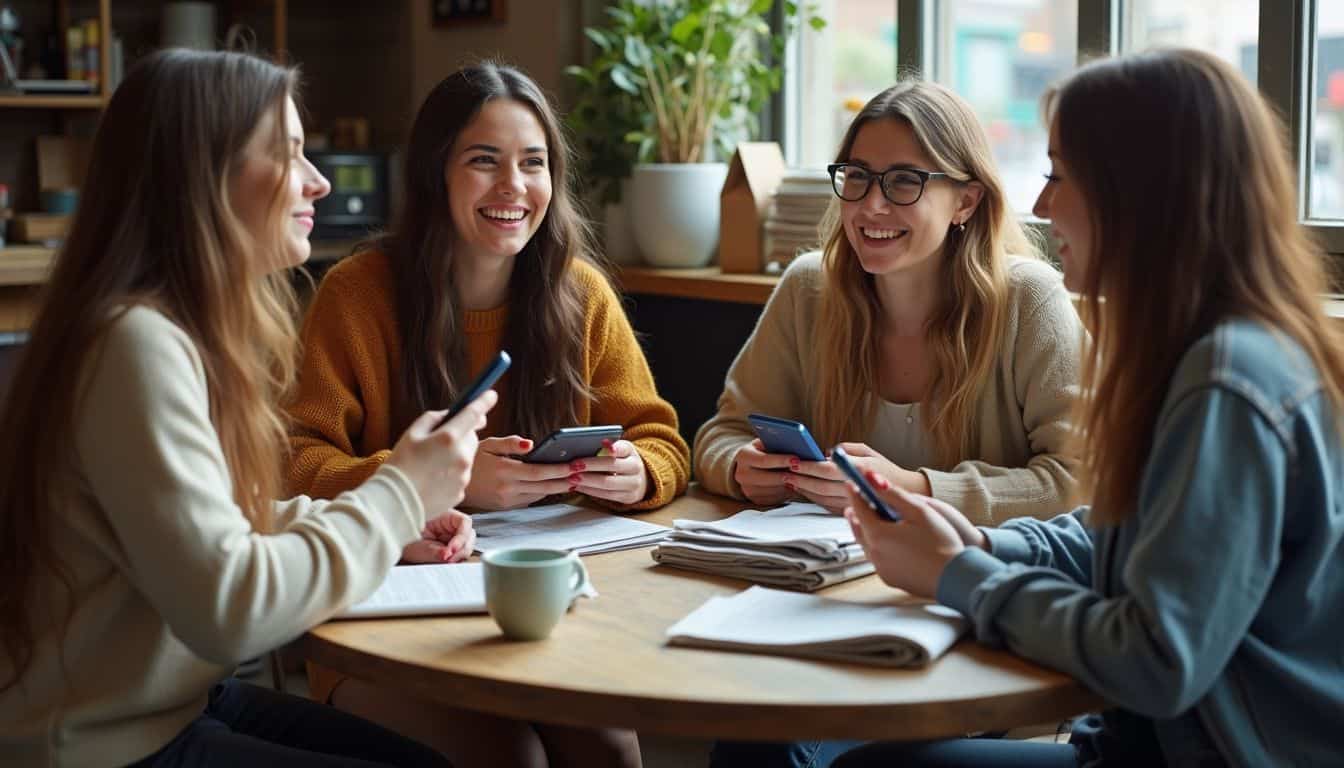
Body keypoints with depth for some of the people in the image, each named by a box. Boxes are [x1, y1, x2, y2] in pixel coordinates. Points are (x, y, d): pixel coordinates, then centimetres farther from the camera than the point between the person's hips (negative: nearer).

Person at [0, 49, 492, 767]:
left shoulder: (189, 329, 6)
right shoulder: (140, 344, -23)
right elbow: (227, 611, -28)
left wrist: (397, 520, -1)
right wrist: (398, 495, -17)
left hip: (181, 699, 8)